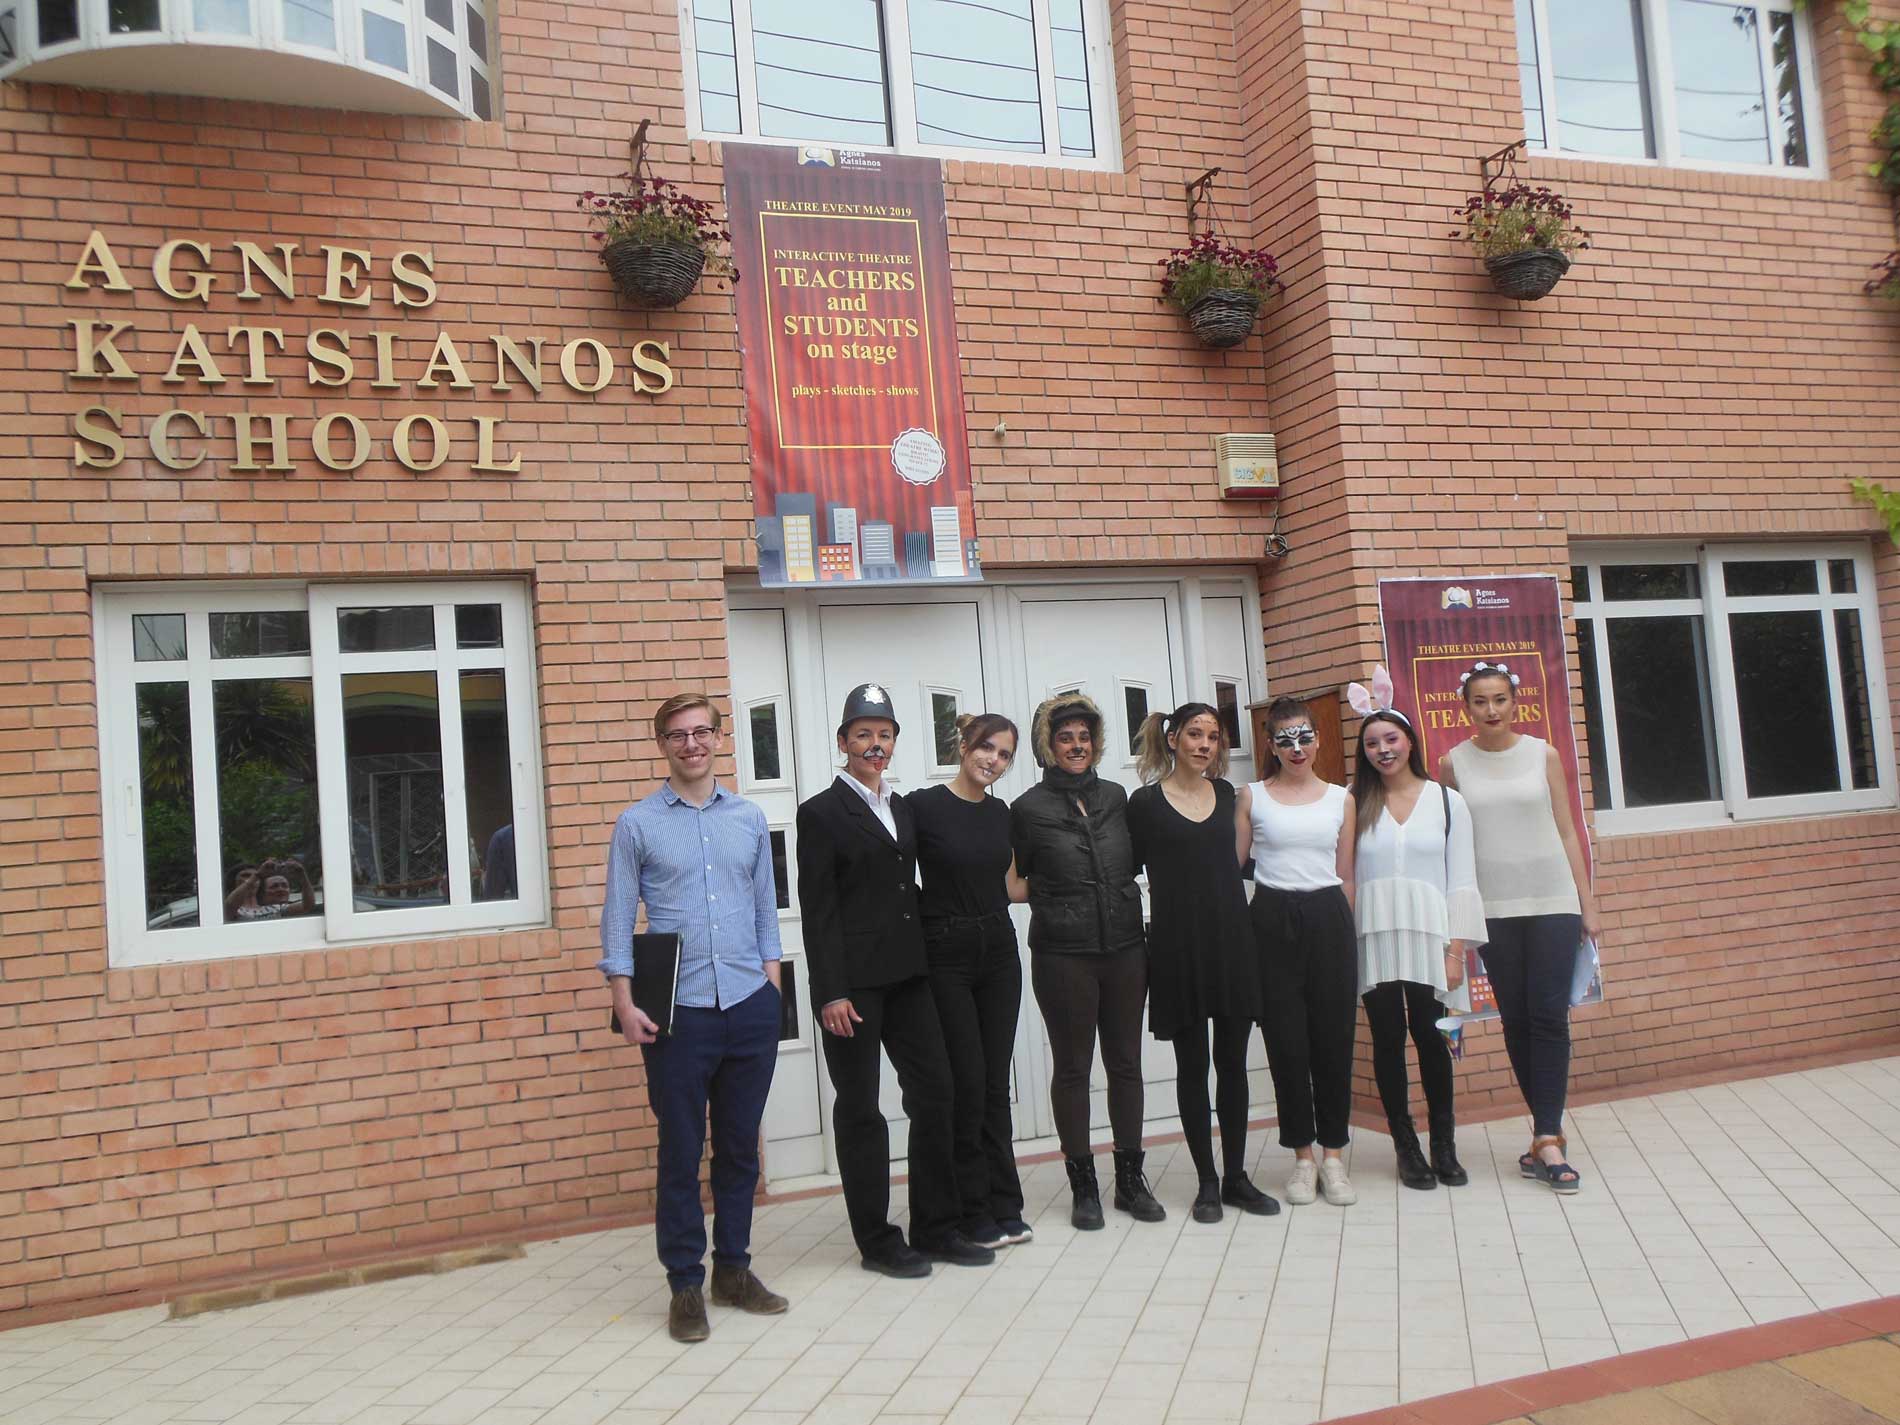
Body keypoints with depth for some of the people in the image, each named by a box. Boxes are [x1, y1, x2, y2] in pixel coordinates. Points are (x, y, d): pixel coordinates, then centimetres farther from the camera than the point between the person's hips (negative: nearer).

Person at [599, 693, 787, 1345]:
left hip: (750, 1006, 3)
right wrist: (625, 1004, -6)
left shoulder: (750, 818, 9)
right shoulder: (637, 824, 0)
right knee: (681, 1153, 5)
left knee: (741, 1146, 12)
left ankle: (734, 1269, 26)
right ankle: (686, 1284, 17)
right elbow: (618, 918, -1)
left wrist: (770, 982, 7)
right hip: (678, 1012, -3)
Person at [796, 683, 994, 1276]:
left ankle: (937, 1226, 19)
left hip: (908, 975, 6)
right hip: (855, 979, -6)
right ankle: (877, 1239, 15)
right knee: (859, 1107, 4)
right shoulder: (821, 813, -6)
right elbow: (817, 909, -10)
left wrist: (923, 959, 10)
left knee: (933, 1092, 7)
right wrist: (831, 992, -15)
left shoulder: (902, 808, 14)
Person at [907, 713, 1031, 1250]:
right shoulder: (923, 806, -10)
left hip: (998, 951, 5)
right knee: (966, 1085, -1)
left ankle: (1005, 1207, 18)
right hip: (946, 957, -5)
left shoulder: (1000, 813, 8)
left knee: (995, 1085, 10)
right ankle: (974, 1212, 12)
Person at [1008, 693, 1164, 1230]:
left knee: (1126, 1063, 10)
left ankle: (1130, 1179, 22)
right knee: (1072, 1067, 5)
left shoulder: (1115, 797, 8)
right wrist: (1054, 894, -7)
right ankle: (1083, 1186, 17)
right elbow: (1011, 884, 3)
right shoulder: (1029, 809, -3)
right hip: (1063, 954, -4)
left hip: (1124, 947, 4)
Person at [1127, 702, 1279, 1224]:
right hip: (1178, 942, -4)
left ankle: (1236, 1176, 19)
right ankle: (1207, 1181, 14)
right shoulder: (1144, 803, -4)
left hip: (1230, 936, 4)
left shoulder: (1226, 794, 9)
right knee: (1192, 1065, 4)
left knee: (1232, 1061, 8)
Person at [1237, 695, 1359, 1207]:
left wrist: (1345, 931, 9)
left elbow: (1346, 875, 12)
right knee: (1286, 1041, 3)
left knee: (1334, 1038, 2)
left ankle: (1333, 1155, 15)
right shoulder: (1252, 796, 5)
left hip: (1329, 918, 1)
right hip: (1274, 920, -1)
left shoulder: (1341, 800, 10)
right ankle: (1302, 1156, 16)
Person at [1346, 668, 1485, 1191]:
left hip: (1428, 934, -1)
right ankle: (1406, 1148, 13)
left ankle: (1444, 1147, 11)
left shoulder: (1447, 801, 5)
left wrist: (1456, 949, -4)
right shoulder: (1358, 806, 7)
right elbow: (1345, 876, 5)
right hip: (1374, 936, 1)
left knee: (1430, 1037, -4)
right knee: (1388, 1039, 2)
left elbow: (1462, 881, 3)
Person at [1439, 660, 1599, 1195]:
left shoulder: (1543, 754, 3)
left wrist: (1587, 903, 5)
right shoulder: (1453, 763, 3)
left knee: (1550, 1017, -6)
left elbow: (1567, 832, 6)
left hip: (1552, 901, 0)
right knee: (1515, 1020, 4)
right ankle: (1548, 1128, 17)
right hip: (1493, 908, 1)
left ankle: (1546, 1139, -5)